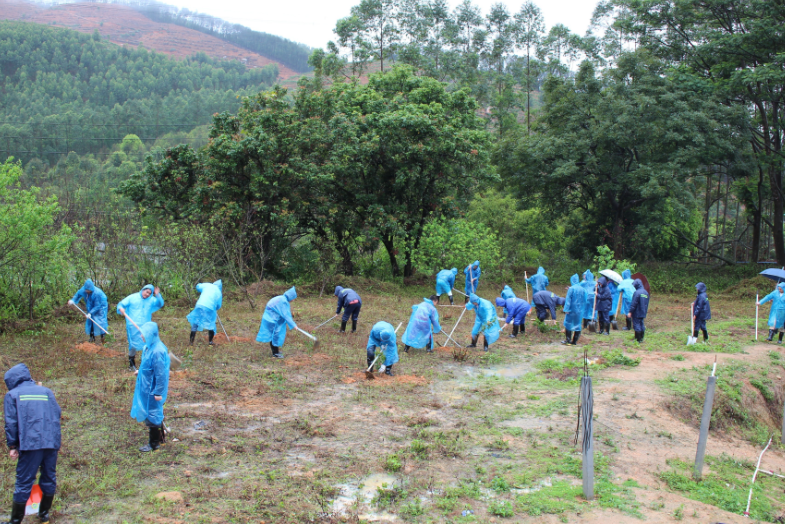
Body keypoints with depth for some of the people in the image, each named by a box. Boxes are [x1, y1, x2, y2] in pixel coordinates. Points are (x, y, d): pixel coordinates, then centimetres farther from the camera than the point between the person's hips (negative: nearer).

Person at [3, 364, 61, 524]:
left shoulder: (12, 395, 4)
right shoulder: (46, 391, 14)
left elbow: (11, 422, -1)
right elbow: (58, 413, 12)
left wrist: (12, 446, 2)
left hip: (29, 444, -3)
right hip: (52, 443, 3)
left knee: (24, 482, 1)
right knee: (49, 478, 14)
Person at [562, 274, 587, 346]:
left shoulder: (571, 289, -11)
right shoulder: (583, 289, 4)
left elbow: (568, 299, -14)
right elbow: (584, 301, 11)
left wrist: (566, 309, -14)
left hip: (572, 310, -4)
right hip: (580, 310, 5)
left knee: (568, 323, 6)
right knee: (577, 325, 9)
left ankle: (568, 339, 5)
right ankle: (574, 341, 11)